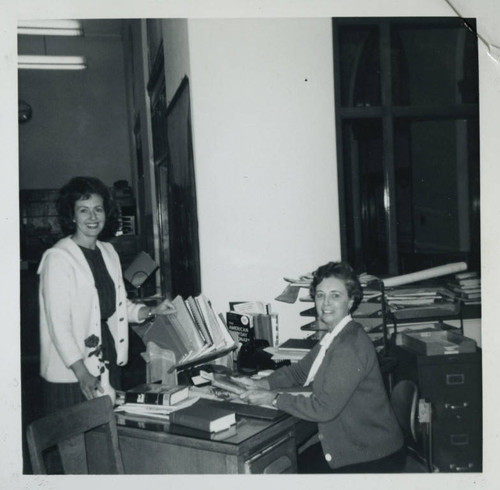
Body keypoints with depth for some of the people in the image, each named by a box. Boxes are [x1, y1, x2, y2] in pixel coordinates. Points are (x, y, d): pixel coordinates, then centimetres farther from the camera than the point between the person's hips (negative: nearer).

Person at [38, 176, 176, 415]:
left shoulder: (108, 252, 9)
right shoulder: (58, 258, -13)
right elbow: (58, 323, -17)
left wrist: (151, 311, 3)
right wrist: (81, 372, -22)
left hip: (108, 364, 7)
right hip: (71, 374, -6)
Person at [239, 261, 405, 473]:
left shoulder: (351, 346, -27)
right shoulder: (334, 336, 3)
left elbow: (324, 408, -29)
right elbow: (301, 370, 13)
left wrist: (274, 398, -20)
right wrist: (263, 384, -3)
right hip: (350, 444, 8)